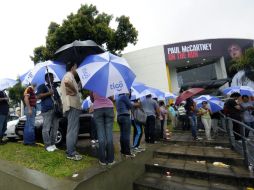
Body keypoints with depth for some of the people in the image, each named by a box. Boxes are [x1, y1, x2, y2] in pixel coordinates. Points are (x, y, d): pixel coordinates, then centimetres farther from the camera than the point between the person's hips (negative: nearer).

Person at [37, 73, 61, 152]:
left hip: (55, 110, 7)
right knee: (47, 128, -8)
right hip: (47, 110, -7)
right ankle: (48, 145, -2)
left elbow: (58, 97, 31)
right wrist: (48, 93, -15)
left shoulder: (54, 87, 26)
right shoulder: (42, 86, 5)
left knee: (55, 127, 5)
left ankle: (52, 144, 13)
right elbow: (38, 96, -7)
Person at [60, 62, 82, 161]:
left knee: (73, 129, 16)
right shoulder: (69, 75, -7)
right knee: (72, 130, -8)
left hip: (73, 105, 11)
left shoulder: (68, 76, 25)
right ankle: (71, 153, -2)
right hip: (72, 105, -11)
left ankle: (70, 150, 24)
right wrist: (74, 90, -18)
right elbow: (67, 82, -32)